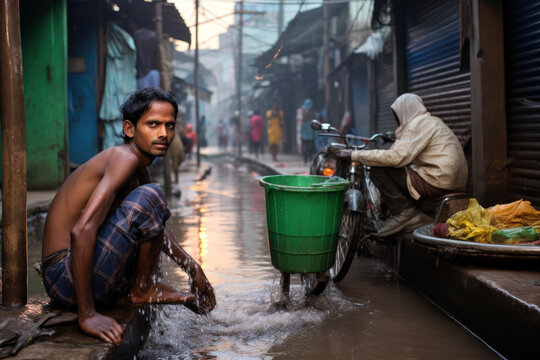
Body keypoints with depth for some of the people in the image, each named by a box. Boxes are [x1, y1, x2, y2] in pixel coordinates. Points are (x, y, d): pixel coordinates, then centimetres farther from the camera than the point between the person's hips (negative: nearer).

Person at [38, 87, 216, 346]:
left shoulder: (140, 168, 12)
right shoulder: (124, 158, -19)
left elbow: (157, 224, 29)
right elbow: (82, 231, -31)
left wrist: (192, 267, 24)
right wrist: (87, 315, -32)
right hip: (65, 279, -10)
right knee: (149, 196, -21)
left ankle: (140, 285, 8)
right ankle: (143, 289, -3)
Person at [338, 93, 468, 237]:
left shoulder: (418, 123, -9)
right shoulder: (433, 121, 22)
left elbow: (396, 157, -20)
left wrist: (355, 154, -15)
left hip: (436, 184, -10)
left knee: (378, 170, -9)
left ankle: (404, 213, -5)